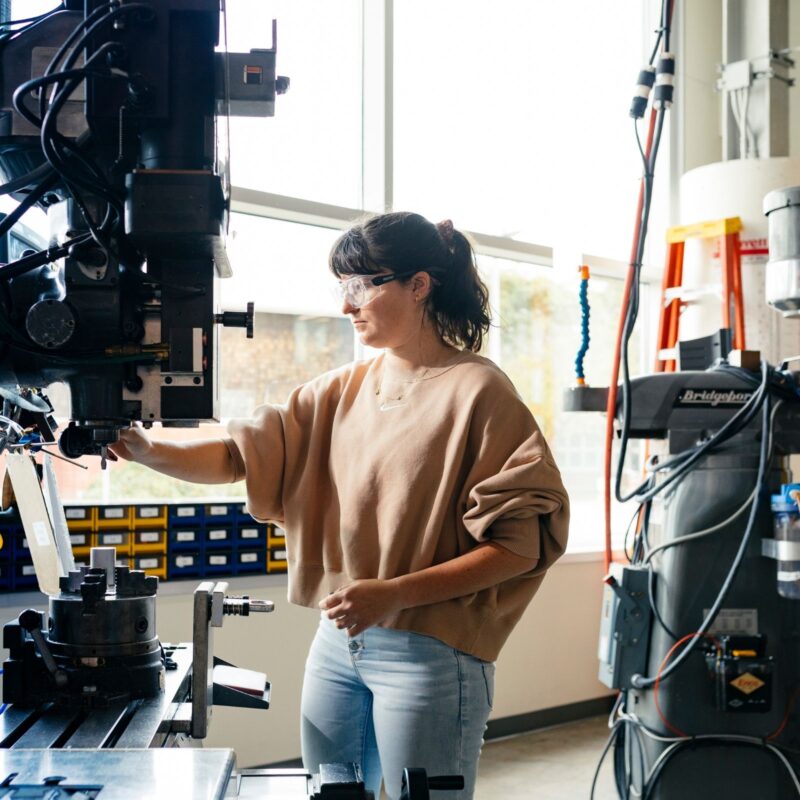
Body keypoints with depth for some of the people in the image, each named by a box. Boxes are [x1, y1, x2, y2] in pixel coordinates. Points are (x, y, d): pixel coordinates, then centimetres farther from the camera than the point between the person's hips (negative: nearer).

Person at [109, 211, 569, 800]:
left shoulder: (477, 391, -10)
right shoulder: (341, 391, 9)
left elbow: (520, 546, -13)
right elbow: (244, 455, 6)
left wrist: (395, 593, -21)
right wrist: (150, 452, -11)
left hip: (429, 655, -6)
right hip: (338, 639, 6)